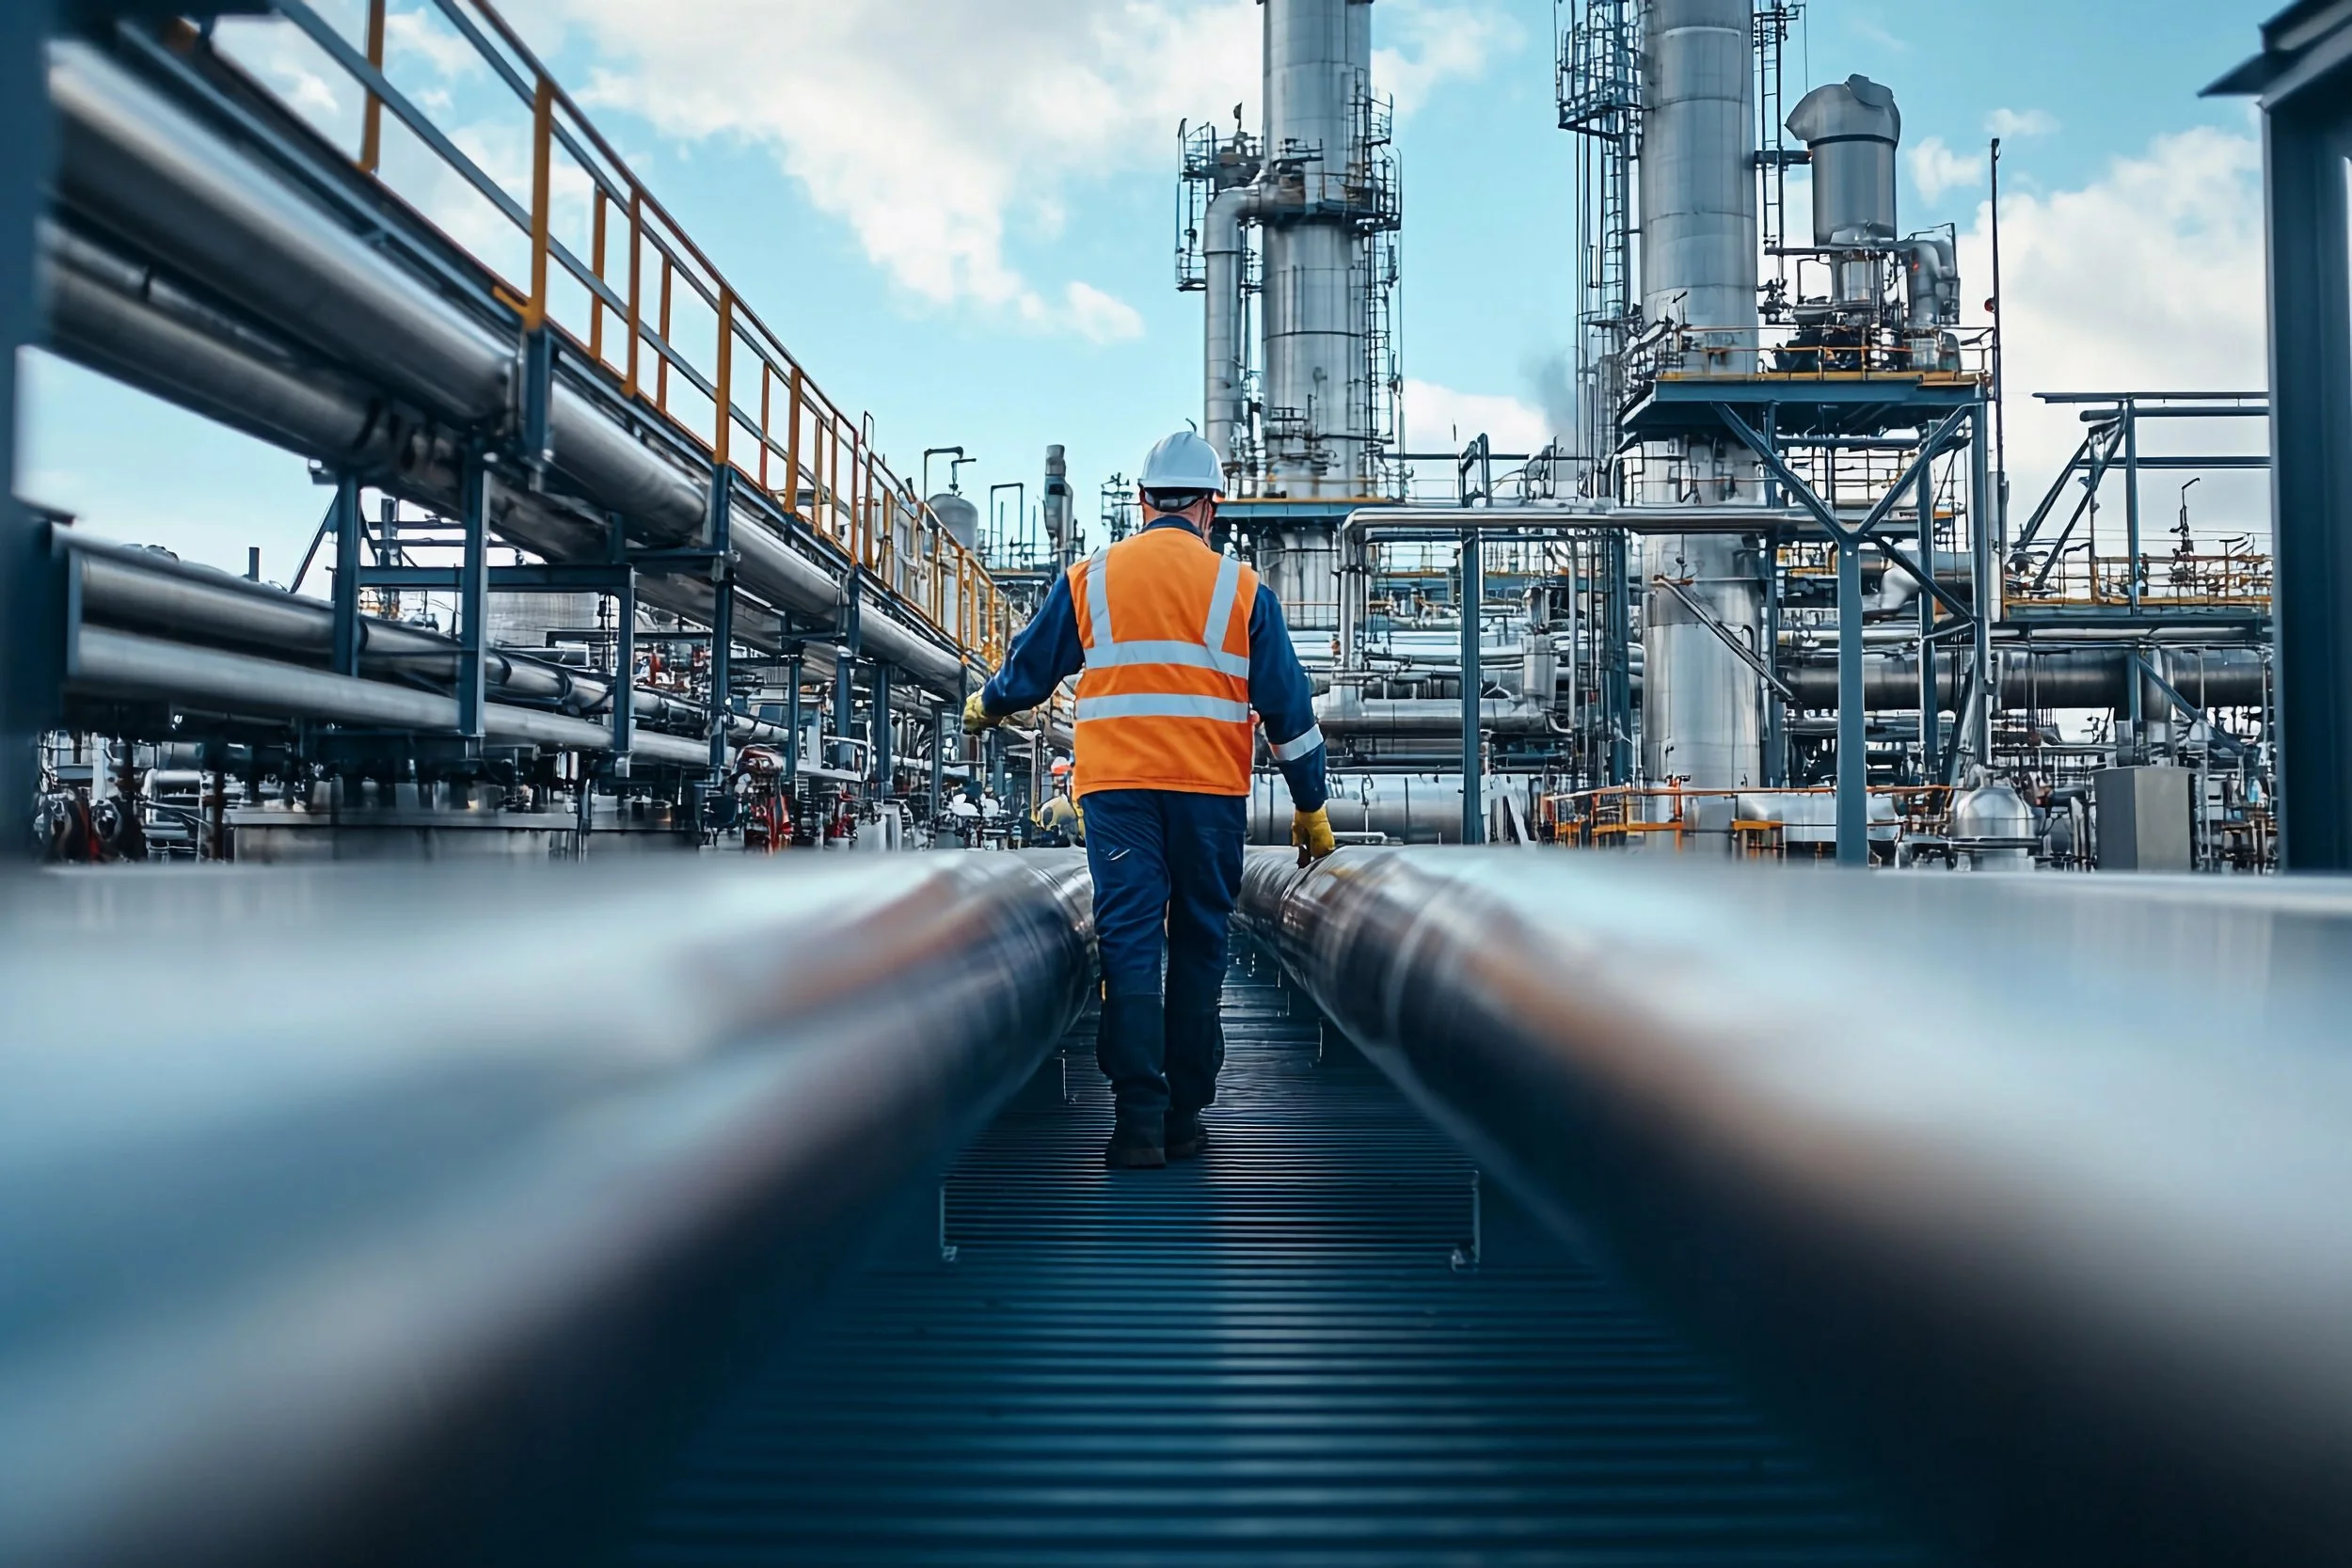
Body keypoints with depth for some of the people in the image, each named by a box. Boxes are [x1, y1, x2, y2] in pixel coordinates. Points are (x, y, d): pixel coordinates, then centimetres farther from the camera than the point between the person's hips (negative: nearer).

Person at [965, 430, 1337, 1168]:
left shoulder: (1089, 578, 7)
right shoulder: (1241, 587, 5)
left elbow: (1027, 671, 17)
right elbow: (1288, 707, 5)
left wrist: (985, 707, 39)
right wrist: (1311, 809, 12)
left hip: (1117, 786, 0)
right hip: (1211, 794, 0)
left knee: (1128, 943, 0)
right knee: (1198, 948, 9)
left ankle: (1140, 1119, -7)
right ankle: (1184, 1118, 14)